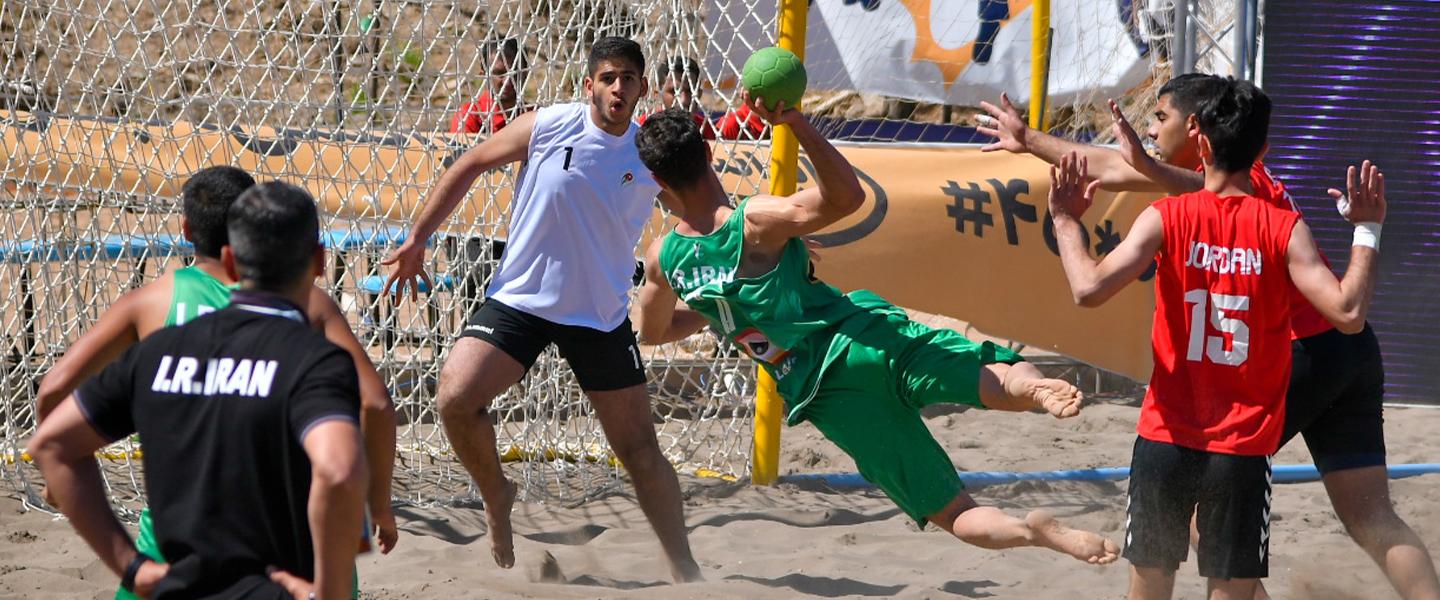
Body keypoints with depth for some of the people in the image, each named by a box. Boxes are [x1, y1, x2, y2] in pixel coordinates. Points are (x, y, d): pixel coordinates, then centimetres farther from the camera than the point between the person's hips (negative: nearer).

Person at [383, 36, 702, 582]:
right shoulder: (546, 127, -9)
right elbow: (468, 167, 3)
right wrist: (417, 240, 4)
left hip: (601, 316, 1)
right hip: (519, 299, -1)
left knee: (641, 452, 3)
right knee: (455, 399, -21)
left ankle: (685, 571, 15)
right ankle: (496, 497, 7)